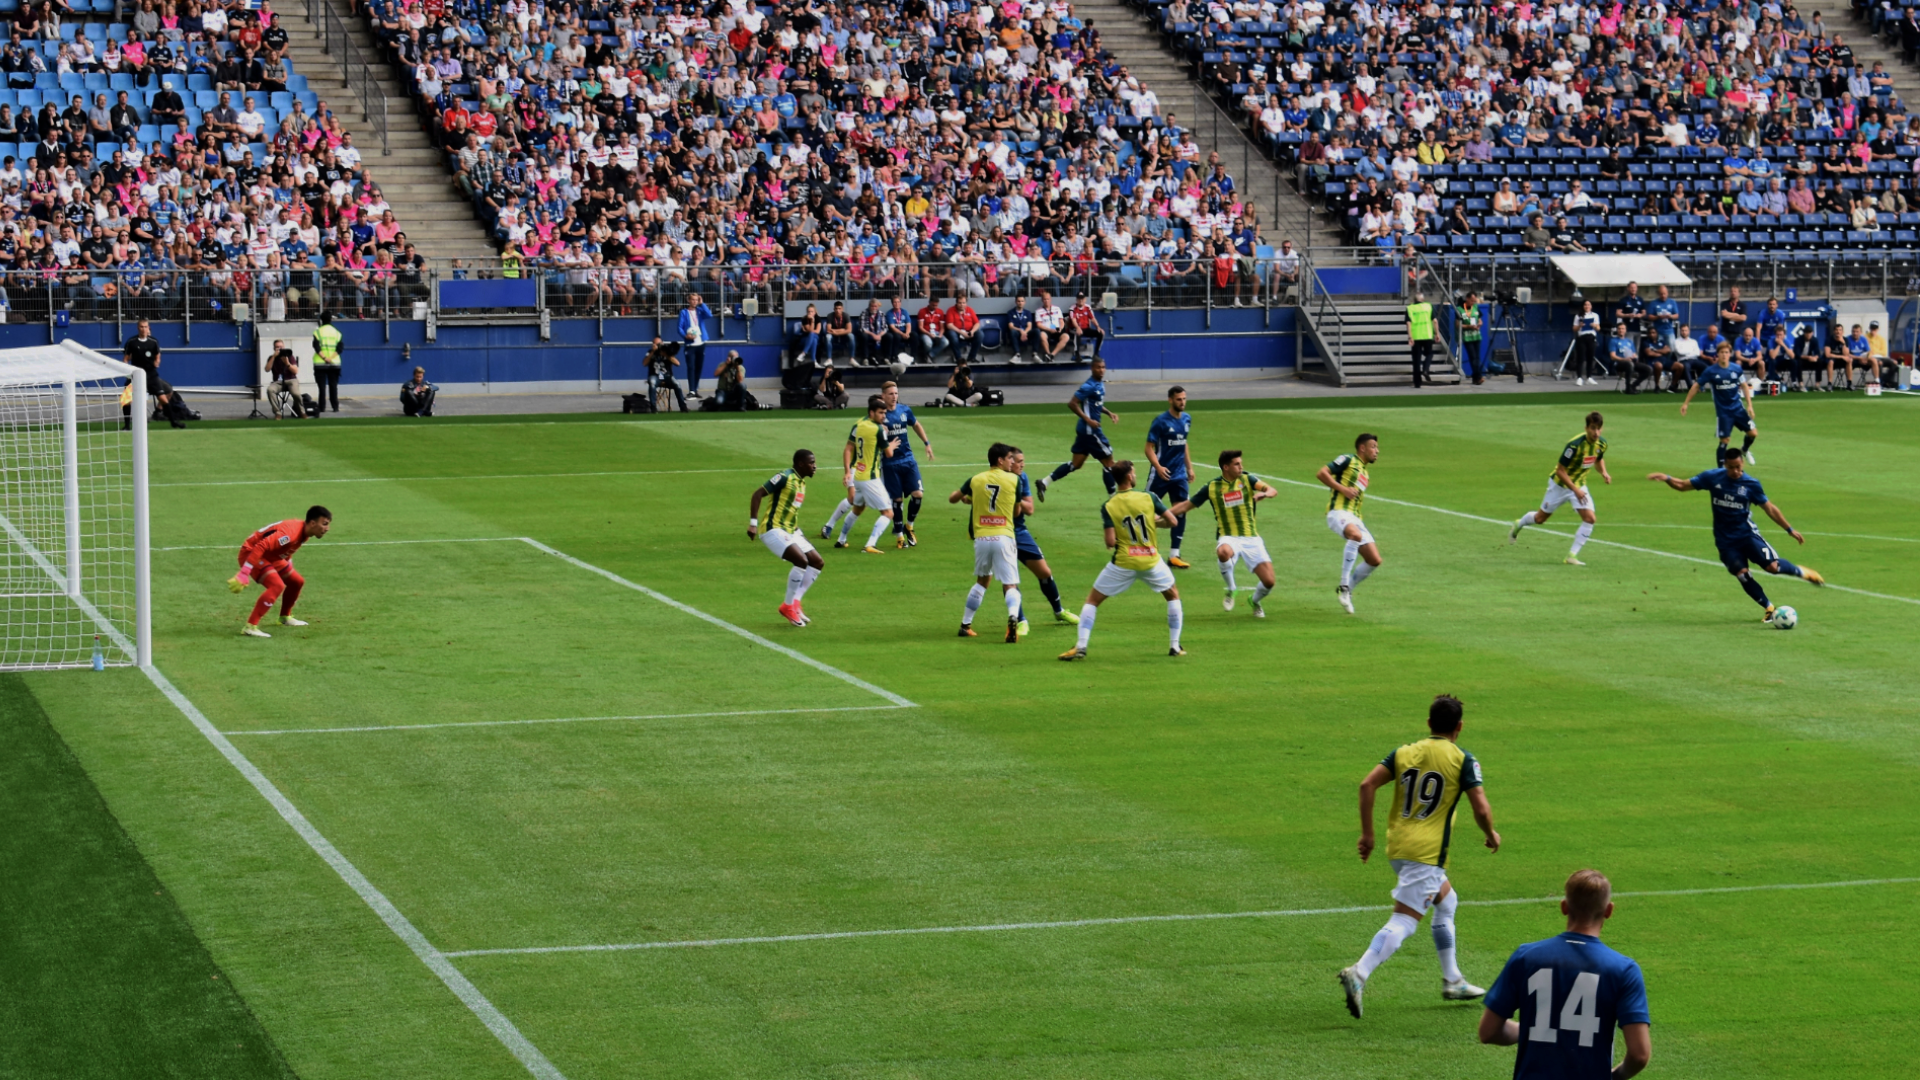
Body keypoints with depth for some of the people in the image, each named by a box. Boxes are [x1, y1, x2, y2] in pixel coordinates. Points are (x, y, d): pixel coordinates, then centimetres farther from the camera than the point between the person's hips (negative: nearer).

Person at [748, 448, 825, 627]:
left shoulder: (801, 483, 14)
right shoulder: (785, 477, -13)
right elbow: (757, 494, -16)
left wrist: (798, 529, 19)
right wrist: (753, 523, -21)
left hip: (791, 531, 10)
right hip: (773, 530, -10)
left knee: (818, 563, 6)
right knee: (801, 560, -24)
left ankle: (795, 601, 10)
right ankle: (788, 606, -11)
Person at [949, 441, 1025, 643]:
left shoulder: (975, 480, 6)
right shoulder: (1014, 480, 1)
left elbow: (952, 498, 20)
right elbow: (1017, 510, 11)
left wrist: (968, 498, 40)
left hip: (981, 538, 3)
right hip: (1004, 537, -3)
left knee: (982, 581, 25)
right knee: (1010, 586, -3)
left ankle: (965, 625, 26)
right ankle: (1013, 617, -33)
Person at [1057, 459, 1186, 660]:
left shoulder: (1108, 507, -8)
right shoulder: (1149, 498, -6)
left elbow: (1110, 542, -14)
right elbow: (1172, 521, -2)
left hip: (1123, 563, -1)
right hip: (1151, 560, 1)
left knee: (1092, 600, 13)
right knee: (1173, 595, 25)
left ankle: (1080, 647, 1)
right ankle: (1175, 646, 20)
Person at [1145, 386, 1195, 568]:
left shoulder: (1187, 419, 6)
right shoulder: (1161, 421, -13)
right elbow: (1149, 448, -14)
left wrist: (1189, 467, 17)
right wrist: (1158, 467, -28)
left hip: (1179, 475, 5)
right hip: (1160, 476, -5)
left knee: (1181, 512, -1)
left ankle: (1174, 555, 4)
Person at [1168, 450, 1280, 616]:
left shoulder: (1247, 479, 3)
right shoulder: (1211, 487, 1)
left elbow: (1273, 490, -9)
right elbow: (1186, 505, 10)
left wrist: (1264, 493, -32)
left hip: (1251, 539, 2)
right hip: (1229, 538, -2)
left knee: (1268, 582, -8)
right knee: (1223, 552, -40)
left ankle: (1255, 602, 29)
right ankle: (1231, 590, -12)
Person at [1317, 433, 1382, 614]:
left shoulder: (1364, 471, 28)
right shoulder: (1348, 460, 3)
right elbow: (1322, 473, -8)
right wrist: (1343, 489, -14)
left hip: (1354, 518, 9)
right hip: (1338, 512, -9)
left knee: (1374, 560, -2)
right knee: (1356, 535, -39)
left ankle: (1346, 590, 14)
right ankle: (1344, 585, -35)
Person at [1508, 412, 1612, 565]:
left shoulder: (1602, 443, -11)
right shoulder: (1575, 444, -32)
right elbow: (1560, 471, -26)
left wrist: (1603, 472, -7)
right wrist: (1575, 490, -32)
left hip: (1579, 486, 5)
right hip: (1560, 484, -5)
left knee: (1589, 518, -16)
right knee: (1540, 518, 12)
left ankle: (1572, 556, -9)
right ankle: (1518, 525, 46)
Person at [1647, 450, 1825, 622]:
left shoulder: (1751, 484, -5)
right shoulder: (1713, 477, -4)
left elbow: (1770, 508, 4)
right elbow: (1683, 485, 2)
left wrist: (1790, 530, 5)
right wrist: (1666, 478, -18)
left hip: (1747, 534, -1)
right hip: (1725, 540, 1)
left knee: (1772, 566, -14)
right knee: (1742, 574, -10)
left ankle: (1801, 572, 16)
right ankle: (1769, 608, 8)